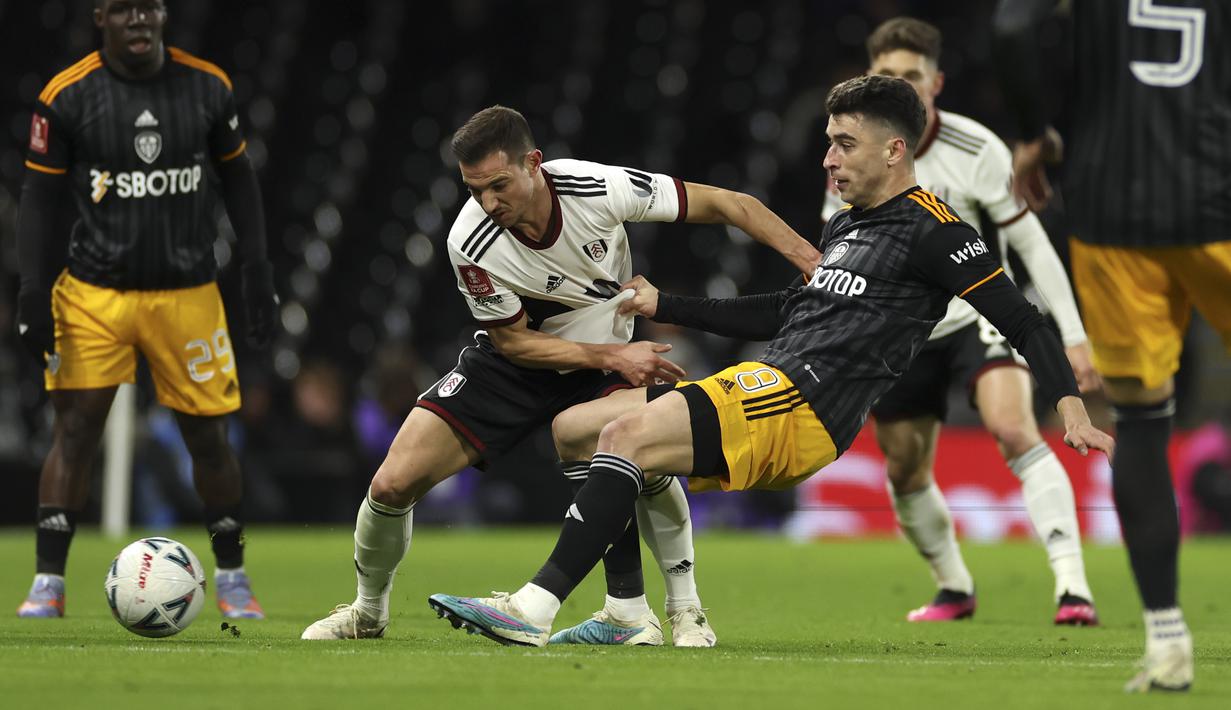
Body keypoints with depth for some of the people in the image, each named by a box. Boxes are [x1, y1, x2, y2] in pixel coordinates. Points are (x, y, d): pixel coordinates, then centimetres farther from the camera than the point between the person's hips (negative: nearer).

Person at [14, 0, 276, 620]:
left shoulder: (207, 87, 0)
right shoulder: (67, 96, -7)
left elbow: (237, 178, 10)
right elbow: (38, 197, -1)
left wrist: (258, 272, 5)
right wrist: (32, 291, -9)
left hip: (187, 292, 2)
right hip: (95, 292, -1)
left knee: (208, 435, 4)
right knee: (75, 429, -9)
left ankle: (232, 577, 20)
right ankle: (48, 582, -4)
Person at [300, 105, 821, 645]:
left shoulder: (599, 188, -29)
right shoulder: (471, 244, -28)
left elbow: (725, 205, -20)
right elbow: (513, 341, -14)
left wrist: (812, 261, -26)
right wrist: (613, 355, -23)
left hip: (605, 361, 0)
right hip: (513, 364, 1)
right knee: (393, 484, -10)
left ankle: (685, 611, -14)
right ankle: (368, 612, 18)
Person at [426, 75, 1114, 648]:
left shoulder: (930, 229, -4)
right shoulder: (846, 227, 23)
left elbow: (1023, 321, -6)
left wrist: (1072, 406, -19)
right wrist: (665, 306, 34)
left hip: (800, 405, -10)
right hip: (759, 388, 10)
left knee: (629, 433, -27)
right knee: (575, 427, 6)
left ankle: (537, 607, -31)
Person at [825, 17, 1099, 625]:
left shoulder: (976, 150, -16)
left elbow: (1032, 244, -10)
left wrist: (1073, 336, -14)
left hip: (981, 313, -4)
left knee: (1014, 430, -28)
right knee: (906, 474, 9)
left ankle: (1072, 585, -32)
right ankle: (954, 589, 35)